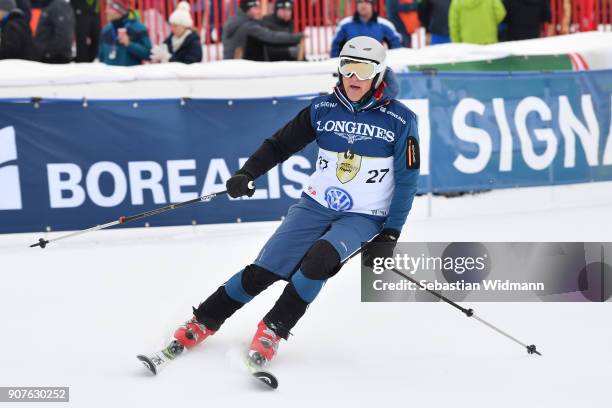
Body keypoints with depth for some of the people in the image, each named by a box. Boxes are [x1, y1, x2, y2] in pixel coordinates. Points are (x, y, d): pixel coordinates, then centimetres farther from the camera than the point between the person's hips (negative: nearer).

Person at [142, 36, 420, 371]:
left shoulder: (400, 120, -9)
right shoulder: (323, 109, -1)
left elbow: (406, 180, -5)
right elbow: (280, 143, 6)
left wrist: (389, 236, -9)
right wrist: (248, 173, -11)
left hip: (364, 218, -2)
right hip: (315, 205, 2)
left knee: (318, 259, -30)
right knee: (264, 270, -9)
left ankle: (271, 331, -16)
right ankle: (201, 324, 5)